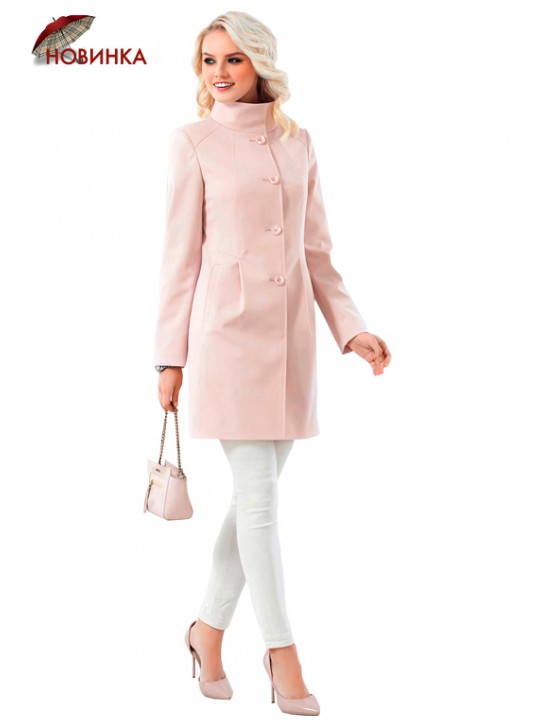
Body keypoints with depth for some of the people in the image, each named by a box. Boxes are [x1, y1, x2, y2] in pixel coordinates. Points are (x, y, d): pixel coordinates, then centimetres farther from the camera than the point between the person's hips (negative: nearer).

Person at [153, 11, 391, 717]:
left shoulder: (299, 142, 12)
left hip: (291, 333, 5)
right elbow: (181, 254, -1)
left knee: (256, 495, 9)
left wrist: (351, 328, 5)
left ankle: (210, 627, 26)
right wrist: (171, 357, -3)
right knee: (258, 498, -4)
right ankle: (282, 652, 6)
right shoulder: (194, 142, 0)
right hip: (229, 332, -4)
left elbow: (316, 248, 14)